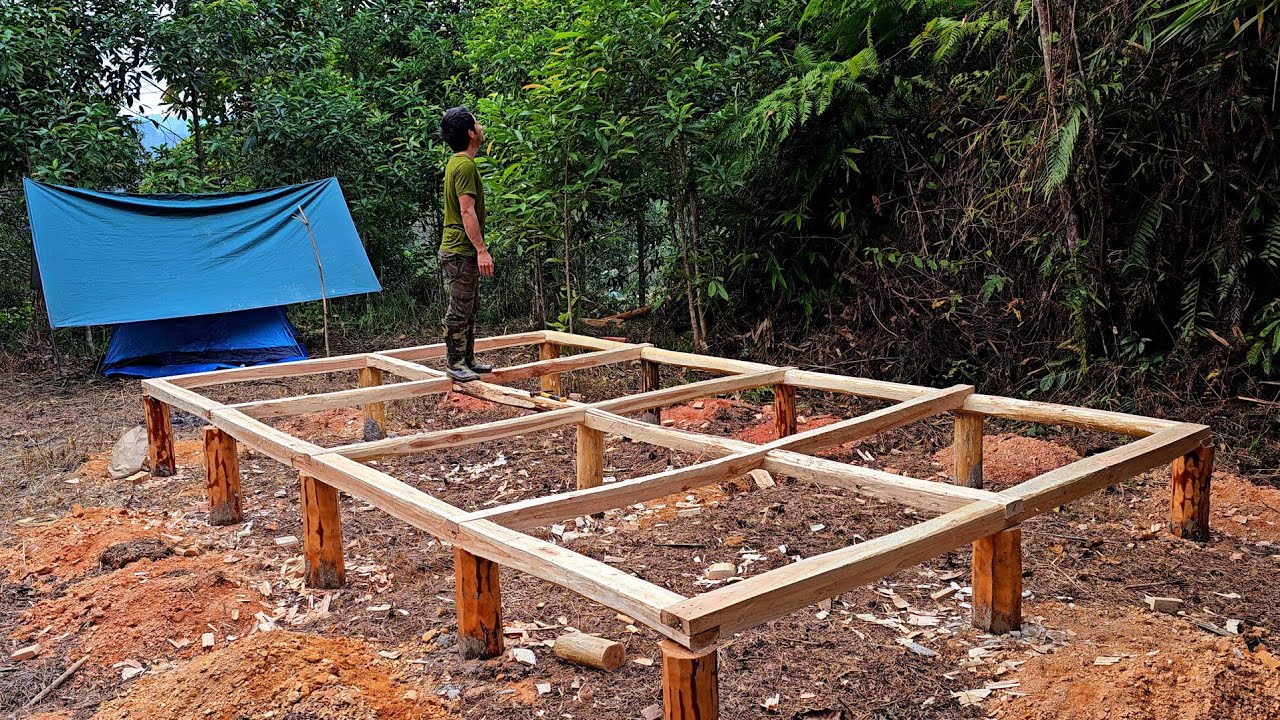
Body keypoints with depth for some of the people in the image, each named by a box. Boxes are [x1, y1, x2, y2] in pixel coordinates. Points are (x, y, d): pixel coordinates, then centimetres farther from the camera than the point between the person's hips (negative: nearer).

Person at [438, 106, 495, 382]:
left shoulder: (456, 162, 17)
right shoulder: (465, 165, -16)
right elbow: (467, 211, -23)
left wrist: (477, 249, 25)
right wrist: (482, 250, -24)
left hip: (461, 249, 11)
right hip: (461, 251, -11)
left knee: (468, 309, 16)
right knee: (459, 310, -4)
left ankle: (468, 361, 24)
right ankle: (455, 364, 2)